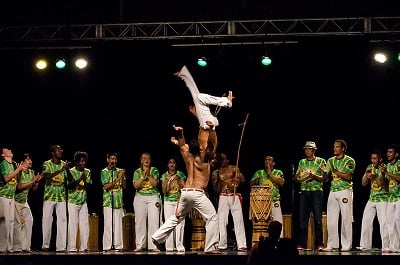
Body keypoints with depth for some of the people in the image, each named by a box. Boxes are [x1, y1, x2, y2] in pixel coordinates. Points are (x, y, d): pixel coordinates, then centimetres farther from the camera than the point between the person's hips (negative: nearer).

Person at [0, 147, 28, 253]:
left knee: (11, 221, 6)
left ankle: (9, 246, 9)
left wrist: (20, 171, 1)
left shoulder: (14, 164, 15)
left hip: (11, 196, 8)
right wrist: (18, 169, -14)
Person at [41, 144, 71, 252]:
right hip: (49, 196, -3)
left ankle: (61, 246, -6)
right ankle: (45, 245, 10)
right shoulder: (47, 164, -1)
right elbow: (46, 176, -20)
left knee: (62, 220, -5)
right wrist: (61, 170, -25)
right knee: (47, 220, 0)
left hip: (61, 197, 3)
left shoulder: (64, 164, 9)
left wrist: (67, 170, -10)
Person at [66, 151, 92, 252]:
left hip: (83, 202, 4)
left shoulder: (87, 172, 8)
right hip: (73, 202, -4)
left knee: (85, 224, 1)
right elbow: (69, 185, -16)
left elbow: (89, 186, 4)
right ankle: (71, 247, -5)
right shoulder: (71, 171, -5)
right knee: (73, 224, -7)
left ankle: (83, 247, 5)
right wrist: (80, 179, -24)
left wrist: (85, 182, -16)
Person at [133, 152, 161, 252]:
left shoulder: (154, 170, 8)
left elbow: (155, 183, -4)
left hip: (153, 197, -1)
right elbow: (136, 186, -2)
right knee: (140, 222, -3)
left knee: (153, 221, -9)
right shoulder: (137, 171, 10)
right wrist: (143, 176, -9)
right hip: (140, 198, 1)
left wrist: (148, 175, -11)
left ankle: (153, 246, -11)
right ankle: (140, 245, 0)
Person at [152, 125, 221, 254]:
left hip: (185, 192, 7)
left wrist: (180, 133, 29)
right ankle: (211, 247, -11)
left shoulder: (189, 158, 13)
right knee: (212, 218, -3)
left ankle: (157, 237, 20)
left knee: (176, 217, 22)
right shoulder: (203, 159, -4)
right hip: (197, 193, -7)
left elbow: (183, 146, 30)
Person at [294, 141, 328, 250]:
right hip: (304, 192, 3)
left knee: (317, 218, -5)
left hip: (317, 191, -3)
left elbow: (325, 178, 1)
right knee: (302, 218, -1)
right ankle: (301, 244, 2)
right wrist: (299, 177, -7)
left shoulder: (321, 161, 4)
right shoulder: (302, 162, 15)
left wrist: (315, 177, -14)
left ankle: (319, 244, -1)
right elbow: (297, 178, 16)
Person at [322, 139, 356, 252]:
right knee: (331, 219, 1)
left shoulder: (349, 161, -2)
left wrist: (335, 171, -17)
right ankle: (332, 245, 7)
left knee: (346, 219, -4)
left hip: (345, 191, -5)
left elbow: (348, 177, -13)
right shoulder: (330, 161, 13)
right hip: (333, 191, 5)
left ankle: (346, 245, 1)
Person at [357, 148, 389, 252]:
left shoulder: (384, 169, -10)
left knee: (383, 222, -13)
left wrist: (375, 177, -26)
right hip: (372, 199, 6)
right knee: (366, 221, 2)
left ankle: (386, 247, -12)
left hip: (383, 199, -6)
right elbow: (363, 183, 7)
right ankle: (365, 245, 9)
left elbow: (384, 186, -16)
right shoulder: (370, 167, 8)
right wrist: (367, 175, -11)